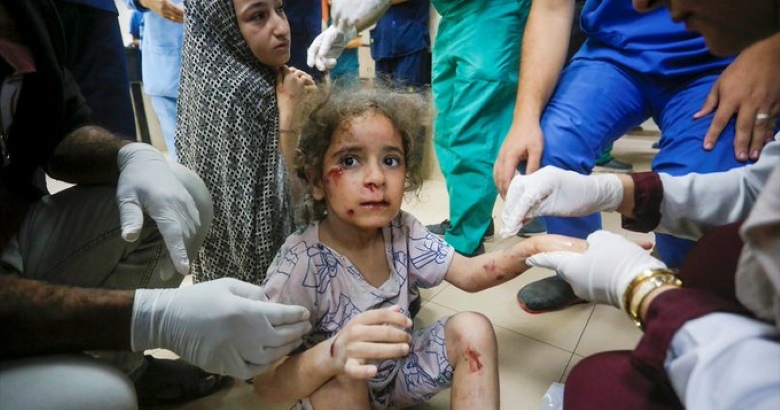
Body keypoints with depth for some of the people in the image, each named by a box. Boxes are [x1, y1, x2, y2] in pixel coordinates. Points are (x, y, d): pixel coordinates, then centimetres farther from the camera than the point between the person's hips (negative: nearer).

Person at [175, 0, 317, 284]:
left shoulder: (263, 79, -1)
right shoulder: (238, 92, -26)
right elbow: (271, 204, -28)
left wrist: (304, 106, -4)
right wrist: (290, 112, -27)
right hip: (259, 259, -8)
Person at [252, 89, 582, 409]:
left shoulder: (400, 231, -13)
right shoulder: (302, 263, -29)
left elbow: (468, 274, -6)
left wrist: (531, 250, -24)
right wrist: (332, 356, -52)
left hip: (400, 370, 5)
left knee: (473, 328, -13)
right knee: (338, 379, -36)